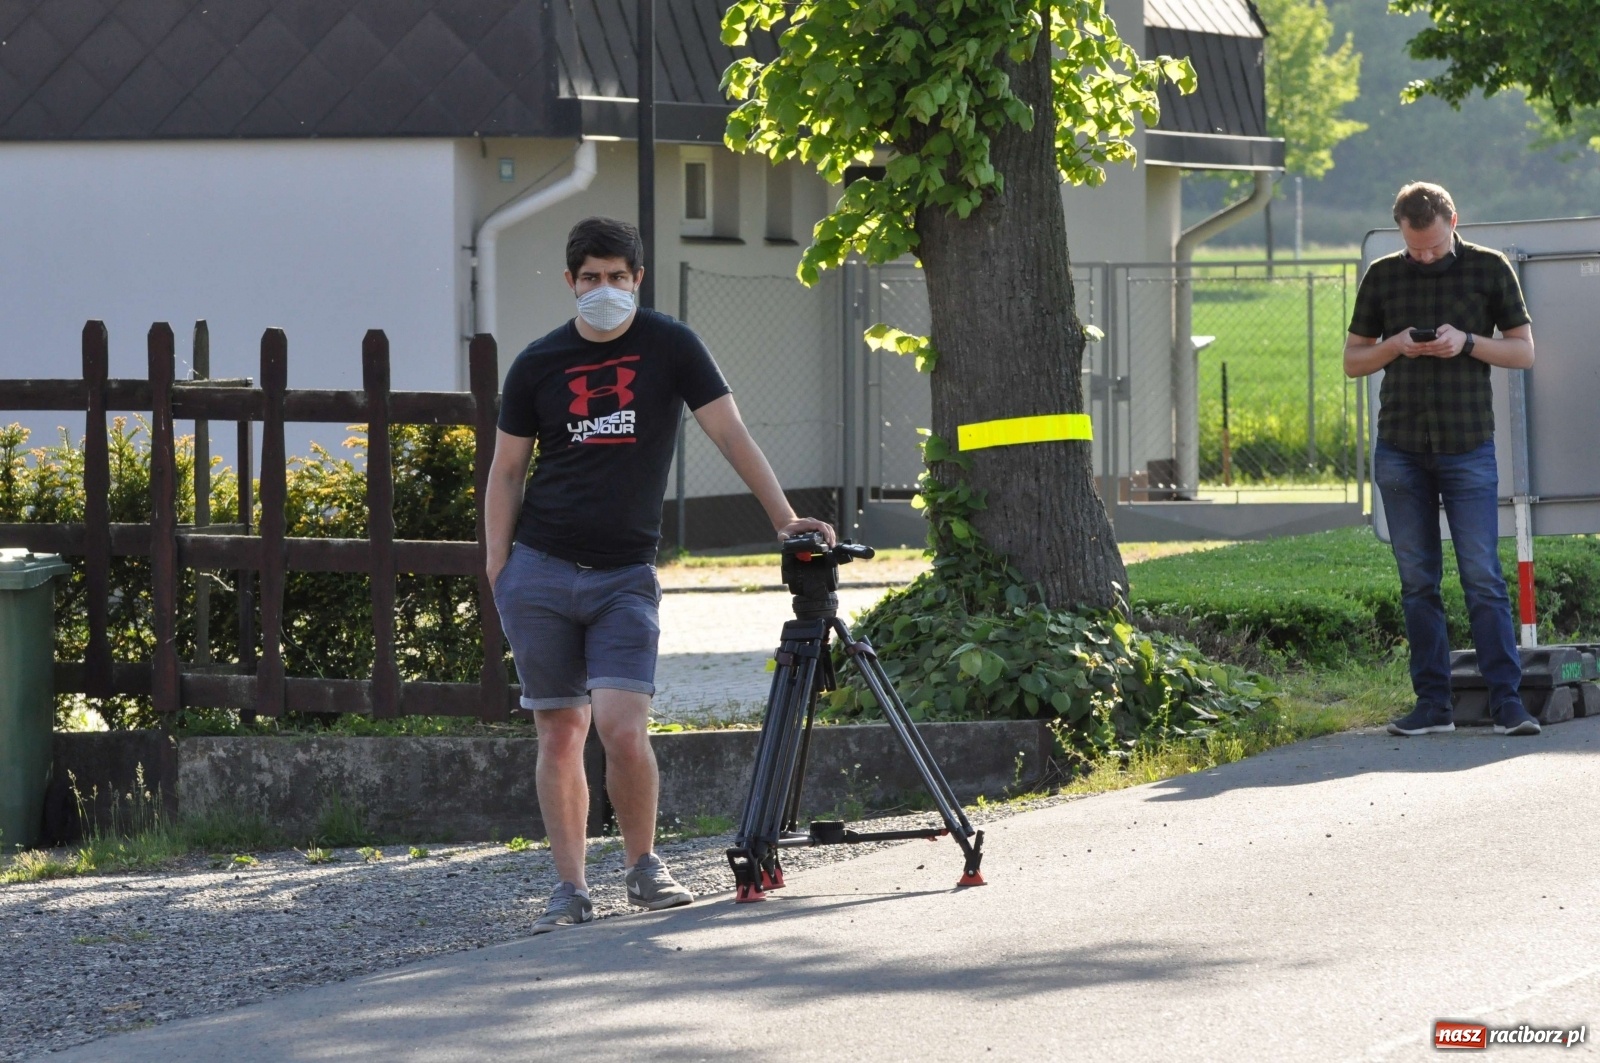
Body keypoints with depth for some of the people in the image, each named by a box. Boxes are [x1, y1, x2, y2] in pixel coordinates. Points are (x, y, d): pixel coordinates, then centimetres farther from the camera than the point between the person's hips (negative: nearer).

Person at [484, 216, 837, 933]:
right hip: (541, 572, 1)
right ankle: (570, 890, 8)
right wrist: (497, 574, 0)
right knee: (560, 733, 2)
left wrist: (785, 519, -10)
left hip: (625, 577, -1)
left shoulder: (669, 347, 3)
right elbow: (507, 470, 9)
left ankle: (645, 867, 6)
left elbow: (730, 434, 0)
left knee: (622, 727, -15)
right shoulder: (538, 365, 6)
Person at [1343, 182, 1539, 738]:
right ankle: (1432, 704, 7)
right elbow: (1352, 360, 14)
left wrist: (1467, 343, -12)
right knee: (1417, 581, 4)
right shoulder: (1382, 276, 10)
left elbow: (1524, 351, 5)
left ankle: (1506, 702, -7)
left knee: (1483, 577, -7)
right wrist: (1395, 346, -7)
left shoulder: (1490, 269, 3)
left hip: (1467, 445, -3)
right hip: (1400, 447, 3)